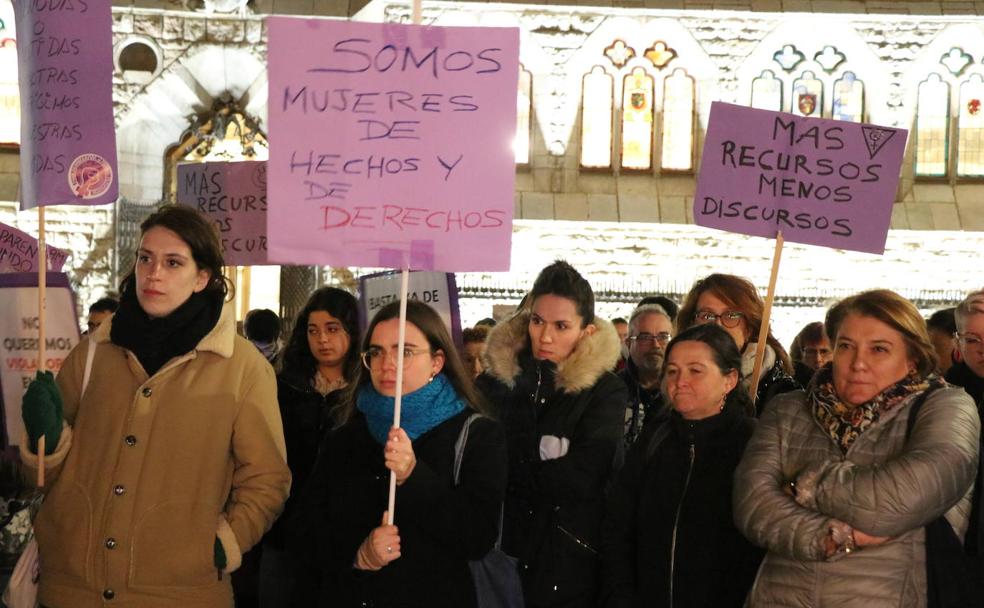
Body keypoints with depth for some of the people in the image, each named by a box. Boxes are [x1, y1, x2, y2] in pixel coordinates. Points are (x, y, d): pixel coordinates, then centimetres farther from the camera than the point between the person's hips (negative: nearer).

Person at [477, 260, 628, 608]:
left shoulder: (605, 392, -5)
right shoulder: (496, 378, 3)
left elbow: (580, 478, -16)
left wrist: (508, 472, -10)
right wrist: (545, 470, -14)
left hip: (568, 565, -2)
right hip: (500, 554, 2)